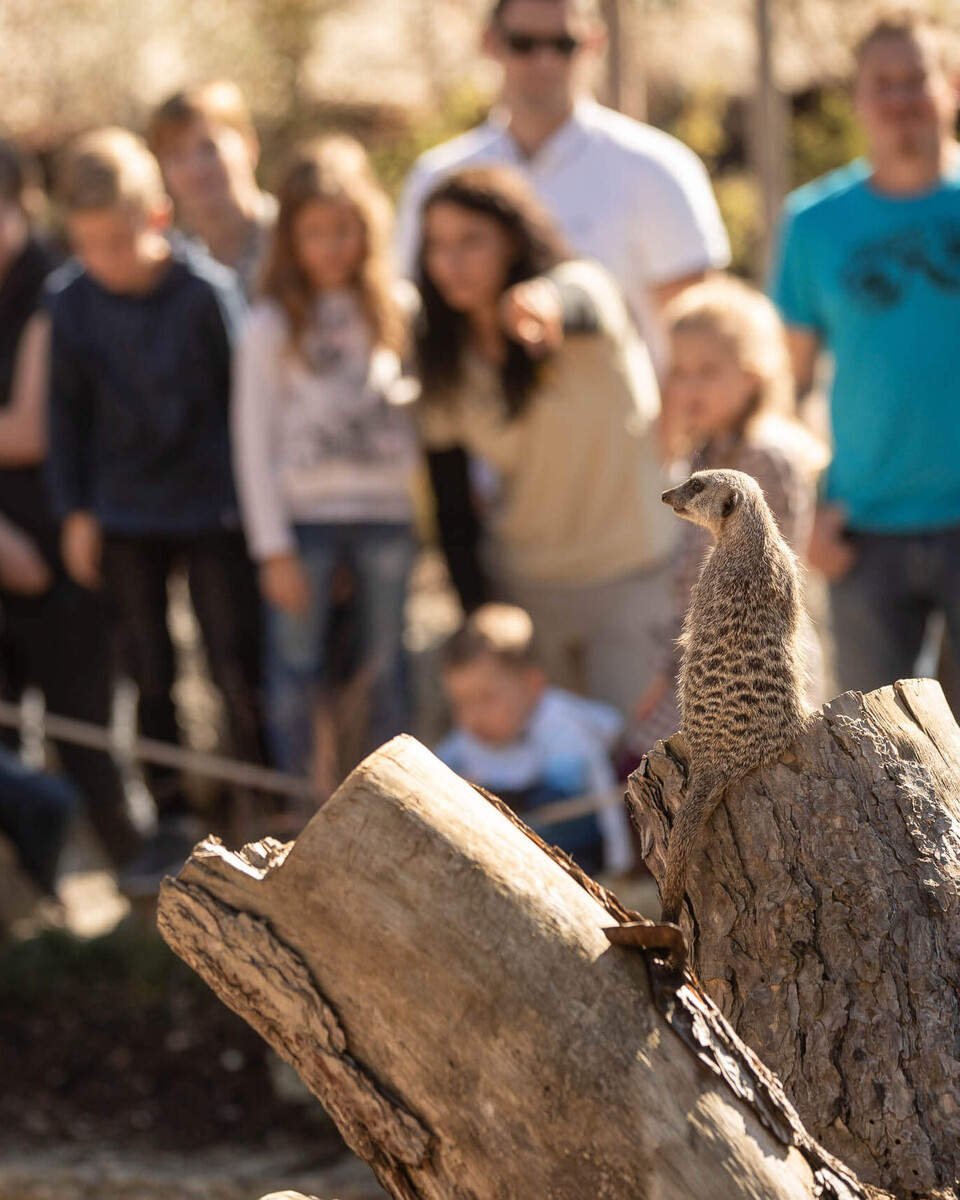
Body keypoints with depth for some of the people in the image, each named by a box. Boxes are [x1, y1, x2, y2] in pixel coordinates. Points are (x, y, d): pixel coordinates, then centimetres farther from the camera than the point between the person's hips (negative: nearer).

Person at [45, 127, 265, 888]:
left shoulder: (208, 290, -15)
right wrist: (75, 509, 4)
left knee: (238, 670, 1)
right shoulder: (72, 299, -6)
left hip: (211, 511, -3)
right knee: (149, 675, 10)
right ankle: (172, 820, 21)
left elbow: (244, 397, -6)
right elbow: (69, 411, 5)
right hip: (124, 518, 3)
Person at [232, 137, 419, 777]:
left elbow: (420, 407, 9)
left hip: (387, 511, 2)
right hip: (304, 514, -2)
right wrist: (273, 548, -6)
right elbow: (253, 440, -3)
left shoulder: (395, 310, 5)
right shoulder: (273, 324, -3)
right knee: (297, 666, 2)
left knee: (388, 666, 9)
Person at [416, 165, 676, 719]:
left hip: (632, 575, -4)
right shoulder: (445, 364, -1)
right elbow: (453, 507, 2)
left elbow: (584, 303, -40)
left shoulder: (584, 290, -13)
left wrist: (548, 301, -64)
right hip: (523, 587, 4)